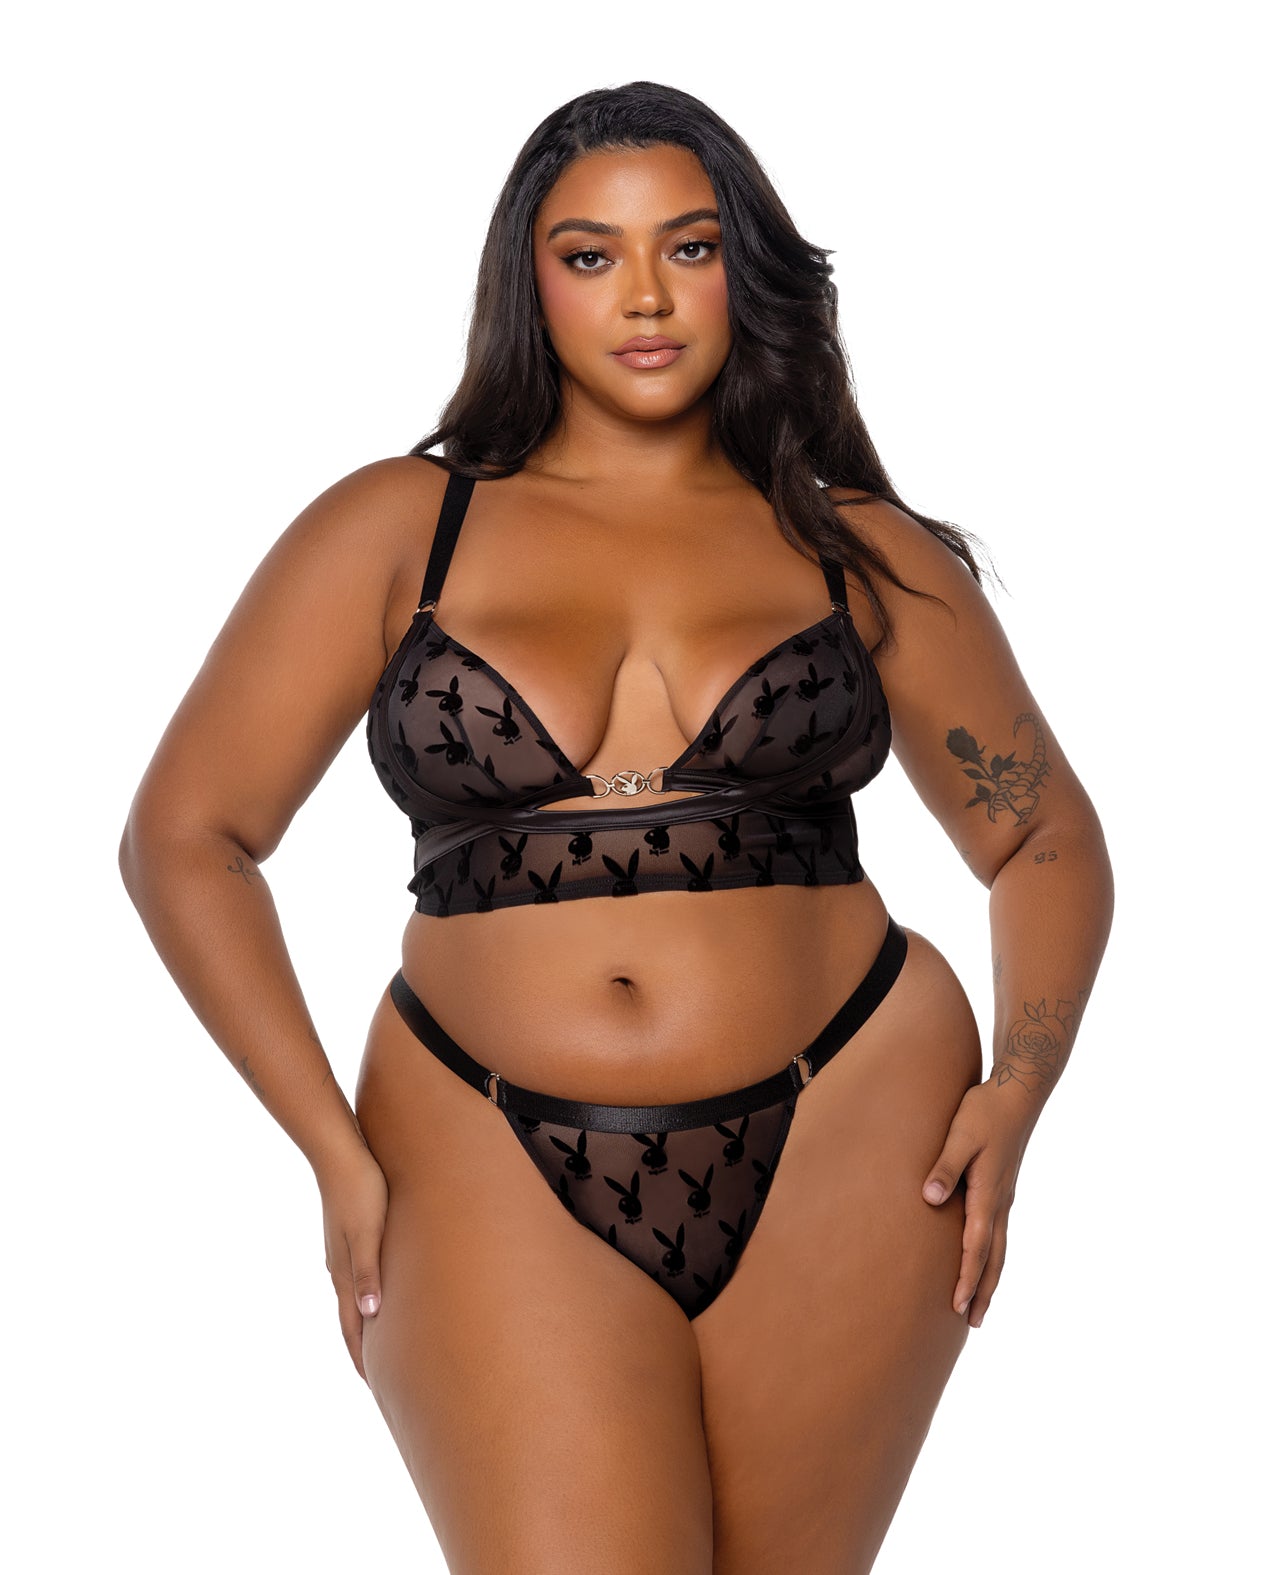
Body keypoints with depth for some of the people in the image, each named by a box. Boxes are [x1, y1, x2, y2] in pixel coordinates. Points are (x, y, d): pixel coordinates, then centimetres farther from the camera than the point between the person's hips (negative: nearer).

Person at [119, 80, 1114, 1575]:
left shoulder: (863, 555, 9)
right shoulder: (394, 530, 6)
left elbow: (1045, 839, 16)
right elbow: (185, 837, 5)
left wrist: (1019, 1086, -1)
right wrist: (333, 1148, -4)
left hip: (844, 1145, 1)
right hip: (499, 1168, -1)